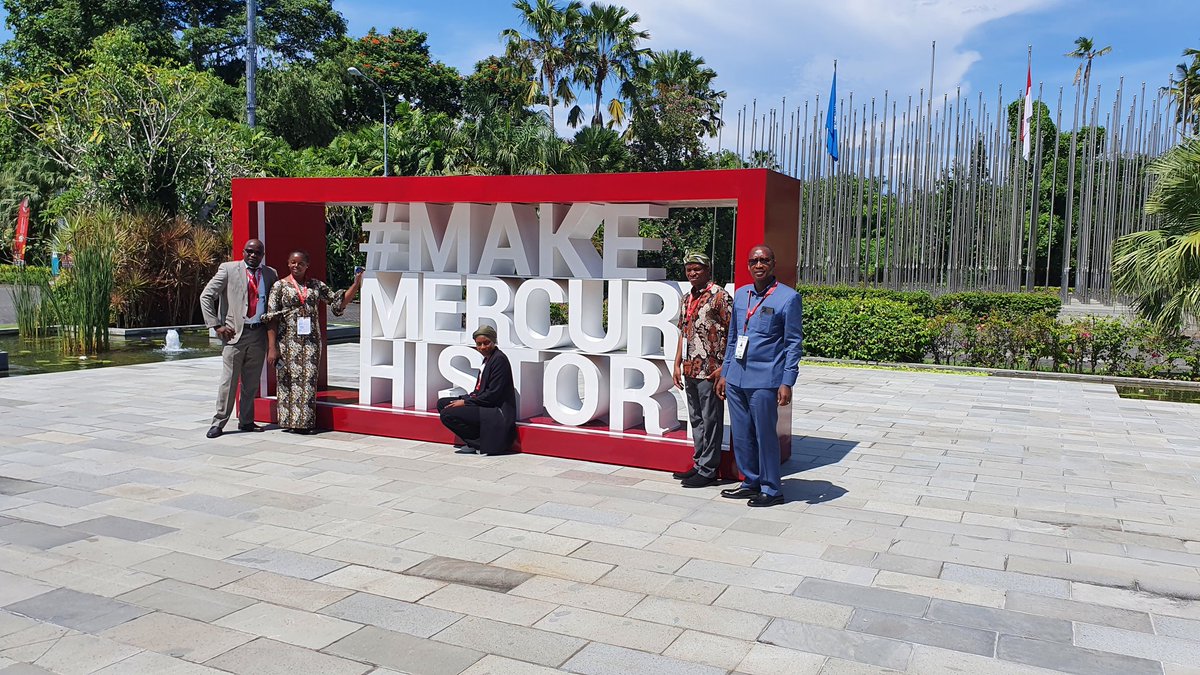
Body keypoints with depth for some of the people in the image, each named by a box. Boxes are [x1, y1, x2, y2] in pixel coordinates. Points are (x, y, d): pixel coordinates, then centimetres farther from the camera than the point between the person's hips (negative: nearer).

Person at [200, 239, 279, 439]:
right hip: (235, 332, -4)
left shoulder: (270, 274, 10)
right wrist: (216, 325, -7)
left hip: (259, 333, 4)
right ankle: (219, 423, 7)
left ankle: (246, 421, 20)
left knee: (252, 381, 10)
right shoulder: (228, 269, -1)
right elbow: (206, 296, -1)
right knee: (229, 380, -3)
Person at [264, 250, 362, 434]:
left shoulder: (316, 285, 10)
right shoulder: (280, 286, 2)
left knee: (309, 379, -1)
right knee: (289, 379, -1)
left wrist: (356, 285, -1)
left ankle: (306, 421, 6)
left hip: (311, 341, 2)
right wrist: (272, 348, -8)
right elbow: (271, 318, -1)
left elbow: (339, 302, 11)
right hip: (288, 341, -2)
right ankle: (291, 421, 7)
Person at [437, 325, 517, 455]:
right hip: (485, 406, 11)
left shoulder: (499, 359, -15)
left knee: (447, 414, -18)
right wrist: (464, 398, 1)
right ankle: (473, 441, 6)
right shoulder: (488, 358, 14)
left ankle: (478, 444, -6)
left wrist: (465, 402, -14)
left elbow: (493, 394, -19)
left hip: (496, 411, -11)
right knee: (442, 403, 11)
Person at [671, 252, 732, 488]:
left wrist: (724, 366, -16)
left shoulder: (719, 296, -10)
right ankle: (699, 464, 26)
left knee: (711, 420, 0)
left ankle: (708, 470, 6)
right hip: (690, 370, 8)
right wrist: (677, 364, 14)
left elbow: (732, 332, -12)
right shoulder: (686, 299, 14)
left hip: (710, 370, -8)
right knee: (696, 419, 15)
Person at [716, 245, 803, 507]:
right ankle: (751, 483, 27)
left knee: (765, 436, 1)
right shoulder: (740, 294, 13)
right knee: (741, 436, 12)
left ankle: (771, 490, 14)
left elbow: (794, 344, -6)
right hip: (736, 379, 6)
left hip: (765, 380, -6)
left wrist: (787, 382, -12)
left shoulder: (788, 298, -6)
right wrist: (724, 374, 17)